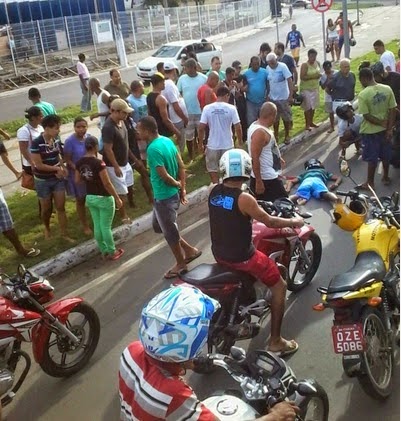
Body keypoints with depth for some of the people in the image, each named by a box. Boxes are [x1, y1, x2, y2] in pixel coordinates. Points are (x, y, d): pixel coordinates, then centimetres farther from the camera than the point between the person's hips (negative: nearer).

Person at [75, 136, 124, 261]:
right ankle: (112, 252, 17)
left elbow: (77, 181, 7)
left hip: (90, 198, 7)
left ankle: (104, 251, 26)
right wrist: (117, 198, -13)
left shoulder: (79, 162, -3)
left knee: (97, 226, 15)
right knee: (106, 227, 4)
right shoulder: (98, 162, -23)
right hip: (104, 198, -6)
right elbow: (107, 184, -21)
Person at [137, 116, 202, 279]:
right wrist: (182, 189, 10)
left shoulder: (153, 149, -24)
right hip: (172, 193, 9)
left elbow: (164, 176, -24)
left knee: (169, 231, 9)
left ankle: (180, 263, 28)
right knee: (158, 226, 24)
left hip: (164, 196, -9)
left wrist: (176, 184, -5)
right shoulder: (167, 140, 3)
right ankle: (190, 250, 30)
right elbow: (181, 166, 7)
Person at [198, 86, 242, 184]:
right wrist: (240, 142, 7)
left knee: (213, 170, 16)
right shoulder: (231, 108, -9)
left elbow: (201, 128, -8)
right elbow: (238, 128, -9)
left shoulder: (207, 108, -7)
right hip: (228, 145, 0)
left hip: (212, 145, 0)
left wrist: (201, 143, 4)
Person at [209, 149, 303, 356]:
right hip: (240, 257, -8)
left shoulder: (214, 192, -2)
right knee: (279, 286, 8)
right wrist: (294, 221, 4)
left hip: (219, 253, 8)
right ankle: (275, 340, 11)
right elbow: (269, 222, -13)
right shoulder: (244, 199, -23)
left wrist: (253, 210, 28)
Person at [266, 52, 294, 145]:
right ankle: (276, 136, 30)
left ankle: (287, 136, 24)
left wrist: (291, 95, -25)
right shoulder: (267, 68, -2)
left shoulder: (283, 67, -17)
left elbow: (289, 81, -19)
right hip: (272, 98, 4)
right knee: (275, 118, 15)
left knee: (286, 118, 8)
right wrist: (268, 94, 8)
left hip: (283, 98, -4)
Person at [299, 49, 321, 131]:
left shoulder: (317, 63, 5)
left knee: (313, 106, 12)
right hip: (306, 89, -7)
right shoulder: (305, 65, -16)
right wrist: (313, 76, -28)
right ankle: (307, 125, 4)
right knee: (308, 107, -5)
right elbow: (302, 77, -23)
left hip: (315, 88, 7)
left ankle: (311, 122, 27)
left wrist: (319, 75, 4)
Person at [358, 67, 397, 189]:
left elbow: (366, 116, -19)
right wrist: (389, 128, -3)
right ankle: (385, 177, 34)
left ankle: (370, 182, 19)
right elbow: (392, 110, -6)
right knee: (385, 155, 19)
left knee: (372, 158, 8)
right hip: (385, 129, 4)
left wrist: (382, 123, -9)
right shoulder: (387, 89, -7)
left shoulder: (363, 94, -20)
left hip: (370, 131, -4)